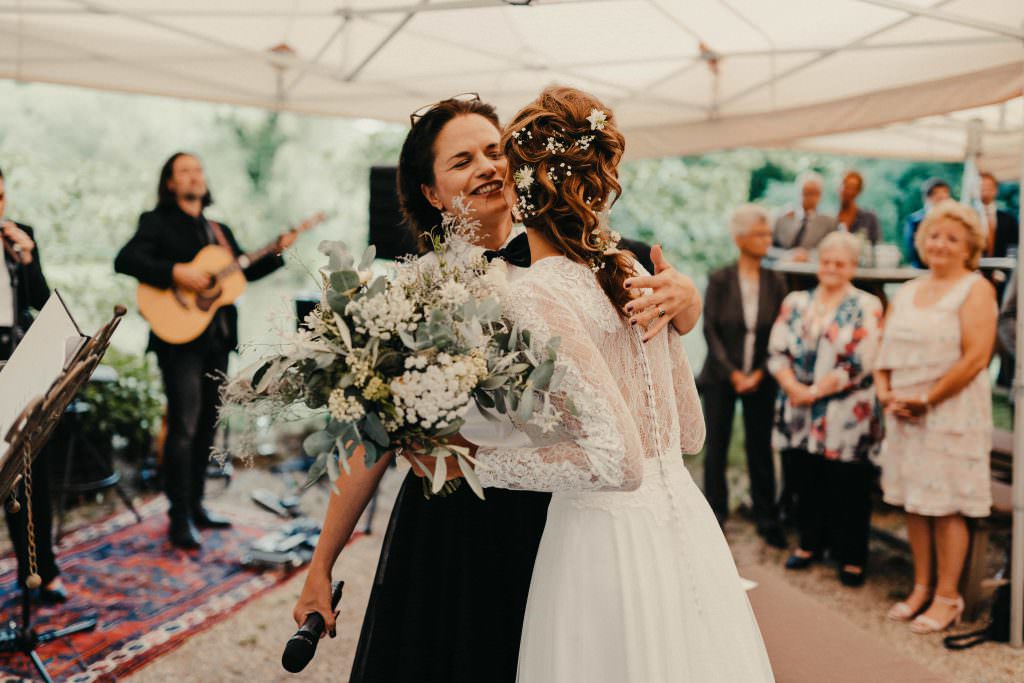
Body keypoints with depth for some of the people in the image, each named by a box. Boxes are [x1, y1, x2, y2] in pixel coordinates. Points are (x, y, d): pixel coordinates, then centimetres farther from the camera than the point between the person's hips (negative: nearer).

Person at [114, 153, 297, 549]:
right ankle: (180, 520, -4)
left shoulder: (220, 230, 19)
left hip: (217, 338, 7)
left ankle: (195, 505, 22)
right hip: (180, 336, -6)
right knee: (184, 427, -10)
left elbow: (245, 271, 19)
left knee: (207, 425, 11)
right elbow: (125, 261, -14)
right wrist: (175, 272, -24)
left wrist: (277, 251, 4)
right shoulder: (157, 222, 0)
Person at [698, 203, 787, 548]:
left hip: (760, 380, 2)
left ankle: (766, 519, 16)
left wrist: (760, 374, -7)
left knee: (760, 448, 6)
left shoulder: (775, 283, 1)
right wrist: (732, 373, -11)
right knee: (717, 446, 4)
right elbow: (710, 329, -6)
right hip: (720, 376, -1)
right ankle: (715, 516, 16)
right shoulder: (719, 280, -4)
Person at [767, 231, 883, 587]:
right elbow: (777, 351, 4)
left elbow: (860, 362, -11)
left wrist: (815, 391, -11)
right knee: (806, 482, 12)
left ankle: (851, 557, 16)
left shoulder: (867, 307, -2)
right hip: (800, 414, 4)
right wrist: (795, 388, -12)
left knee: (847, 488, 3)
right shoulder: (795, 303, 10)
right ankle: (810, 544, 28)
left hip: (847, 418, -3)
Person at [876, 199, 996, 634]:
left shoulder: (975, 289, -5)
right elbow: (886, 349, 15)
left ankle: (947, 597, 9)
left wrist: (926, 399, -16)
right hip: (904, 415, 6)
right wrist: (886, 393, -2)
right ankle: (921, 588, 21)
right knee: (913, 503, 10)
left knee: (947, 507, -1)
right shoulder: (907, 292, 15)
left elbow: (976, 357, -15)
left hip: (951, 414, -6)